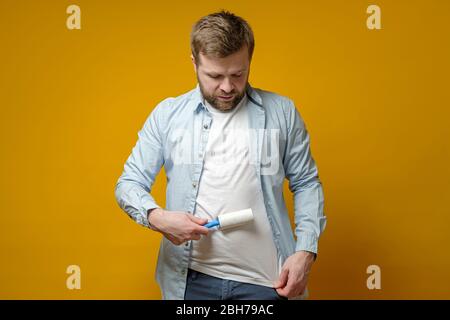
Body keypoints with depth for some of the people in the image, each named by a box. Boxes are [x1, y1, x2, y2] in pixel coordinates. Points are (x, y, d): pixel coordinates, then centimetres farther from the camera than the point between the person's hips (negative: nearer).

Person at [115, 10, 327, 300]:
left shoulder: (282, 112, 1)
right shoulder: (167, 114, 0)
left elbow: (306, 184, 6)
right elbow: (129, 184, 3)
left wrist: (306, 251, -6)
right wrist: (157, 217, -18)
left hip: (266, 280, 0)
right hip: (190, 278, 1)